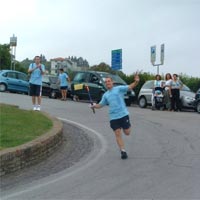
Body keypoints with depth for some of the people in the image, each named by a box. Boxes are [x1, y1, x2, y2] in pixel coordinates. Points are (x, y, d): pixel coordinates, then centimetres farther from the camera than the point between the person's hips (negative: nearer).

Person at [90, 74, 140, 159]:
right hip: (113, 117, 3)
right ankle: (123, 151, 4)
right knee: (117, 134, -3)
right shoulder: (105, 95, 15)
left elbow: (130, 87, -9)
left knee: (127, 133, 3)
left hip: (123, 114, -3)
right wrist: (94, 106, -2)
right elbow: (101, 104, 20)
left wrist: (136, 82, -28)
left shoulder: (119, 89, 2)